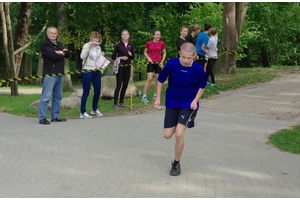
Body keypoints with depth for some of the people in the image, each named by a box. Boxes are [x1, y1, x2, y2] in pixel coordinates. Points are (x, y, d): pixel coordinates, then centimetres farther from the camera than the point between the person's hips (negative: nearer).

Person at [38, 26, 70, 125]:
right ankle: (42, 117, -6)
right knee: (46, 96, -9)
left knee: (58, 96, 12)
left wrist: (60, 53, -10)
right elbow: (53, 56, -18)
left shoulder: (58, 44, 20)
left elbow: (68, 53, 8)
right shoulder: (45, 45, -5)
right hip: (50, 74, -8)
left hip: (59, 73, 8)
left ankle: (55, 116, 20)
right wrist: (62, 54, -1)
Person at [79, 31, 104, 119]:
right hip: (87, 71, -6)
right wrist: (89, 47, -24)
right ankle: (82, 112, 2)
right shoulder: (87, 45, -6)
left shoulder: (98, 47, 12)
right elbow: (82, 56, -21)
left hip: (96, 71, 6)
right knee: (86, 92, -4)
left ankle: (94, 109, 29)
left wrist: (102, 55, 3)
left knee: (97, 91, 11)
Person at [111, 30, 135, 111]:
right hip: (120, 67, -5)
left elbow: (133, 58, 14)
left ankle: (121, 103, 19)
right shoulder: (118, 45, -4)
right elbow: (113, 56, -3)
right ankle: (115, 104, -5)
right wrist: (121, 57, -15)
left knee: (125, 85, 8)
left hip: (127, 67, 5)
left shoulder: (131, 46, 8)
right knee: (119, 85, -7)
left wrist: (131, 55, -7)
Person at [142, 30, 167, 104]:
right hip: (151, 62, -2)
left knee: (158, 80, 5)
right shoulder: (148, 43, -4)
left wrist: (162, 61, -1)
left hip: (158, 63, 2)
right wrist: (148, 58, -8)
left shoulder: (162, 43, -1)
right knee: (149, 79, -13)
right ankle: (144, 96, -8)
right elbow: (145, 52, 9)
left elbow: (164, 53, 11)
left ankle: (155, 96, 21)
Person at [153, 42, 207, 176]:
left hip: (188, 104, -2)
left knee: (179, 135, -16)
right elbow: (161, 80, 2)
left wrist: (195, 100, -8)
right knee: (167, 135, 5)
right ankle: (180, 125, 42)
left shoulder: (198, 69, -16)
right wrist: (158, 98, 0)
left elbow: (202, 86, 4)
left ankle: (176, 164, 6)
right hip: (172, 102, 3)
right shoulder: (171, 64, -15)